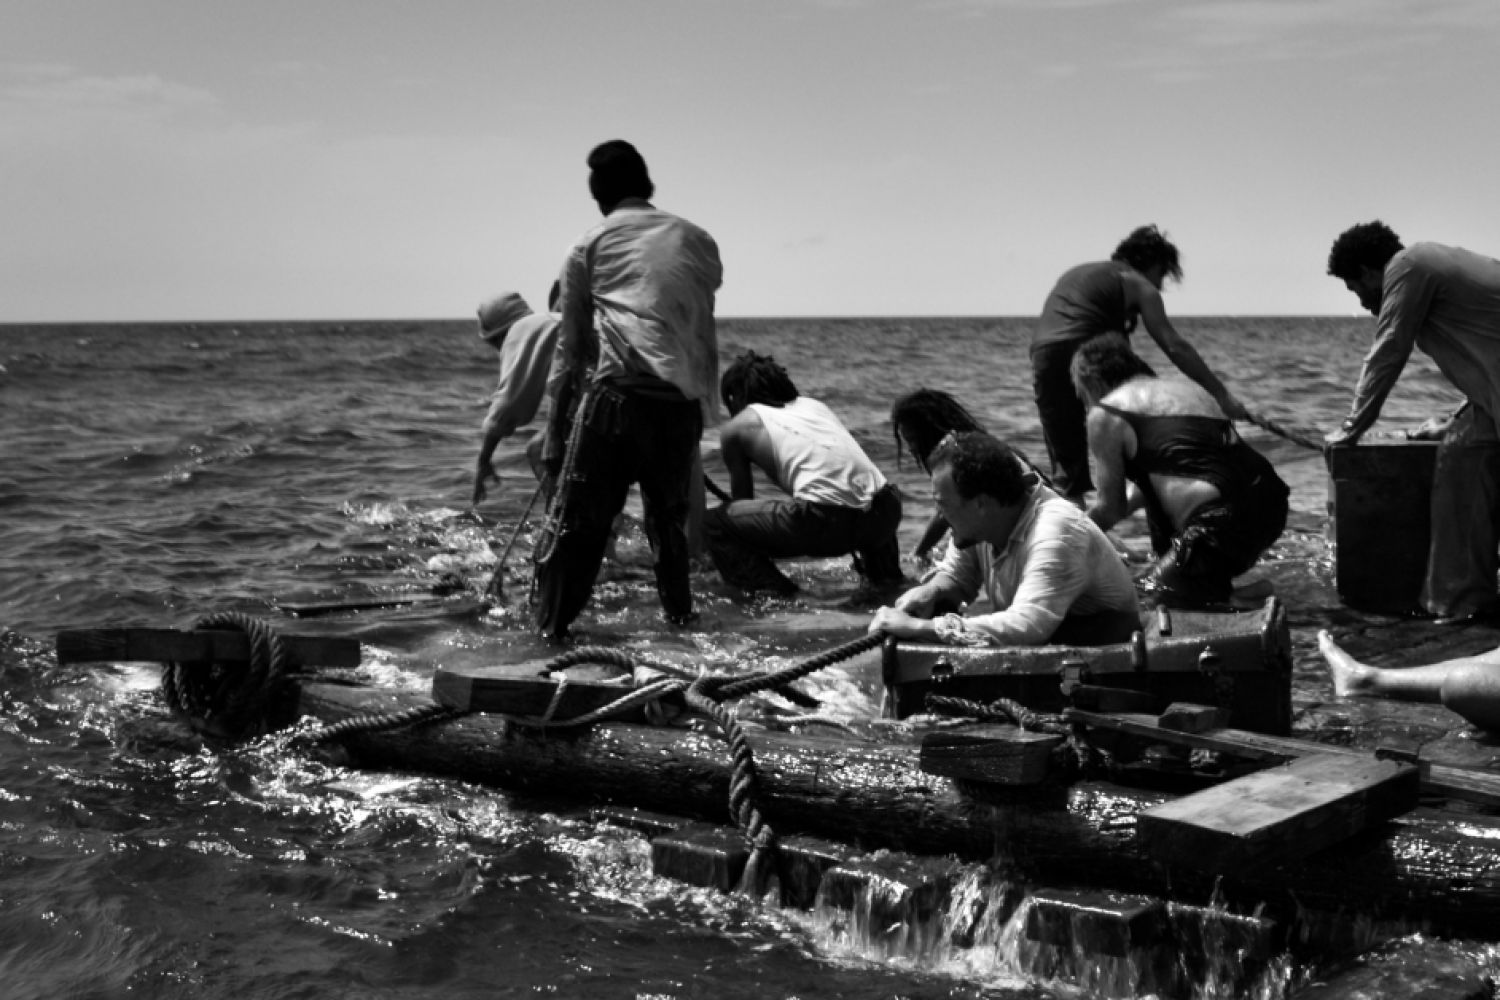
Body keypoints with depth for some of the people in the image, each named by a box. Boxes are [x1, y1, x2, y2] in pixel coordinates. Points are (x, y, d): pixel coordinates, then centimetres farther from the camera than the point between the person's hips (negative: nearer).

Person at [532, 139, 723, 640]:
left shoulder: (591, 245, 11)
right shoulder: (697, 240, 18)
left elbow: (573, 349, 11)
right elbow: (704, 326, 16)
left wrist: (555, 428, 14)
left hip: (618, 392, -3)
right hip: (684, 401, 3)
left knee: (574, 524, 0)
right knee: (669, 521, 19)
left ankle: (549, 632, -4)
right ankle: (681, 623, 21)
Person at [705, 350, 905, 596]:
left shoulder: (735, 428, 17)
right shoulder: (813, 404, 31)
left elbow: (742, 499, 27)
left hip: (825, 524, -6)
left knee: (713, 523, 11)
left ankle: (774, 593, -2)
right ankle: (885, 575, 31)